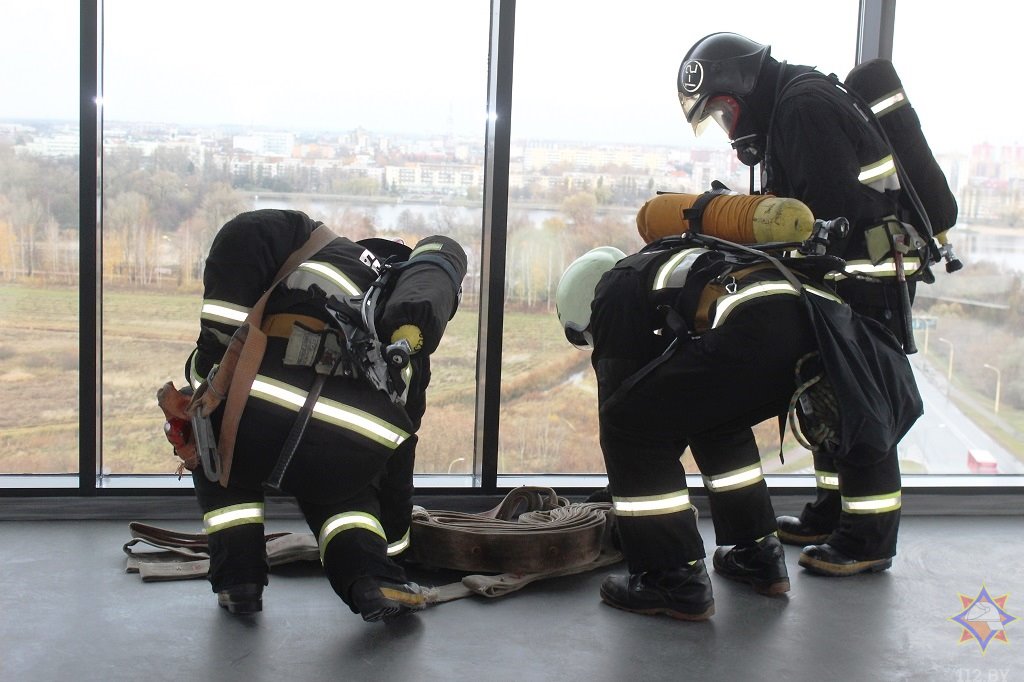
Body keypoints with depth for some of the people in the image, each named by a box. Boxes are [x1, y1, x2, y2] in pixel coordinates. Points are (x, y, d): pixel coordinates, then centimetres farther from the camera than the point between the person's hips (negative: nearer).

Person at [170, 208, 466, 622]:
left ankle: (237, 578, 23)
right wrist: (395, 536, 50)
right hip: (355, 456, 2)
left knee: (218, 443, 35)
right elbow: (396, 461, 37)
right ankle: (373, 581, 12)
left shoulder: (327, 247, 27)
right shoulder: (410, 354, 32)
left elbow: (244, 236, 4)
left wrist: (217, 340, 5)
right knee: (333, 484, 38)